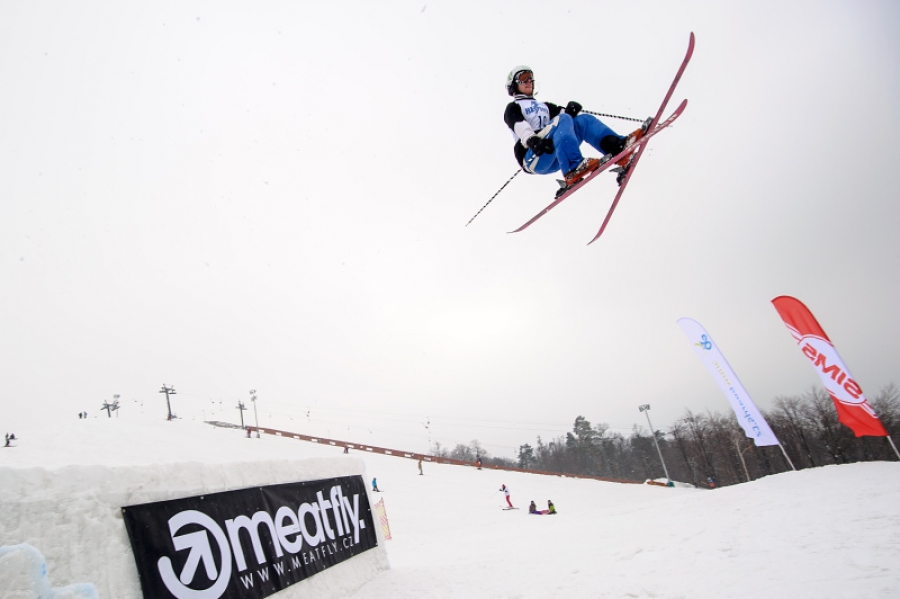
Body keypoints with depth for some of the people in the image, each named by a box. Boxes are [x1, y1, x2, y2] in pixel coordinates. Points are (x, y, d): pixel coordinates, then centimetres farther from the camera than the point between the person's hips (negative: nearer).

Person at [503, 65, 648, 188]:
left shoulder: (543, 106, 32)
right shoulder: (513, 107, 14)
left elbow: (560, 110, 11)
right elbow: (519, 126, -9)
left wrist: (570, 110, -12)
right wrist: (531, 140, -29)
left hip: (555, 159, 6)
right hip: (533, 157, -6)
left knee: (583, 119, -8)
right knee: (562, 120, -25)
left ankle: (619, 147, -30)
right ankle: (573, 170, -48)